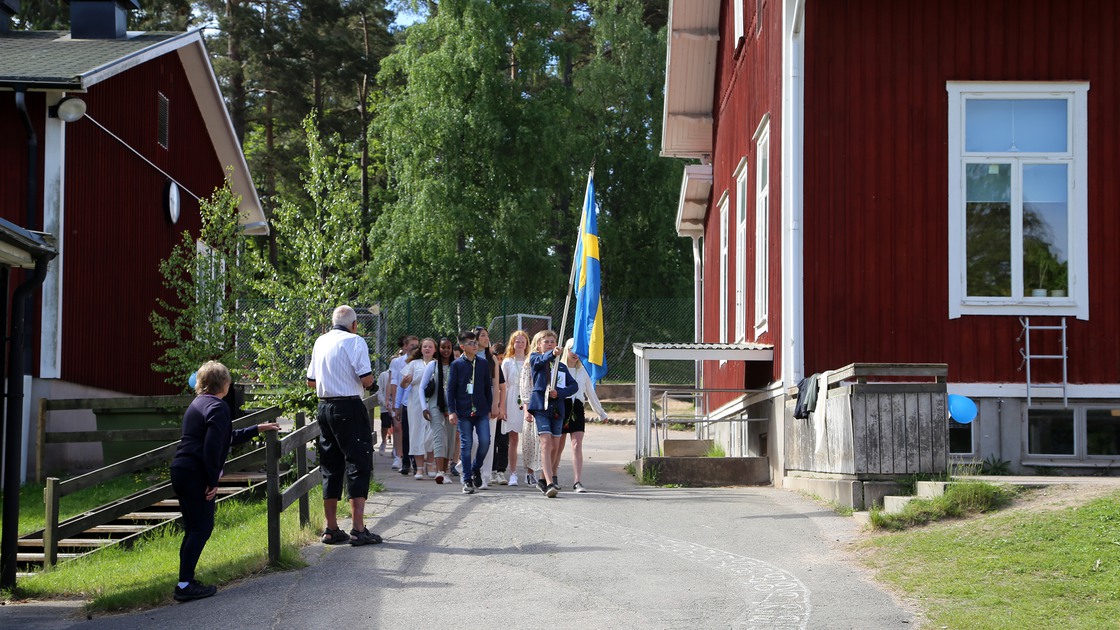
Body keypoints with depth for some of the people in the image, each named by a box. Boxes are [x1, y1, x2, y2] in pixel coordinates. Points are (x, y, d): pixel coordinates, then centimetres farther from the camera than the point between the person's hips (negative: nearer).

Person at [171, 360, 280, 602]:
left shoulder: (197, 404, 21)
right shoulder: (218, 408, -10)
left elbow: (227, 438, 31)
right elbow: (213, 446, -20)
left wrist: (257, 429, 39)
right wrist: (213, 481, -15)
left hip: (180, 470, 9)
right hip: (196, 473, -9)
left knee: (193, 528, 15)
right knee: (201, 528, -5)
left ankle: (186, 581, 17)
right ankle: (185, 585, -7)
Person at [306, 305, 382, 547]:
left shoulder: (320, 342, 12)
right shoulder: (355, 341, -8)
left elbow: (311, 382, 17)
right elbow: (367, 379, -14)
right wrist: (354, 379, 8)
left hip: (324, 407, 7)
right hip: (349, 408, -7)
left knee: (331, 467, 12)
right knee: (358, 464, -4)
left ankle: (331, 529, 14)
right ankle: (358, 529, -9)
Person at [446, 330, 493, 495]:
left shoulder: (483, 363, 7)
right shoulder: (457, 365, 0)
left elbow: (488, 387, 13)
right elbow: (450, 389, 0)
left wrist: (489, 407, 11)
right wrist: (451, 411, -6)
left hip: (481, 411, 2)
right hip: (464, 411, -2)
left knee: (485, 441, -8)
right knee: (466, 445, 1)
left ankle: (476, 468, 19)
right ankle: (467, 481, 7)